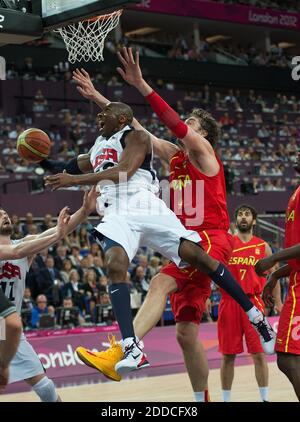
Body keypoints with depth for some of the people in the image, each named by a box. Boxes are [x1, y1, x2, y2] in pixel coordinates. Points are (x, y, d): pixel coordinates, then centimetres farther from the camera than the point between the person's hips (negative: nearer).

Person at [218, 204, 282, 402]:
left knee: (259, 354, -1)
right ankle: (226, 399, 14)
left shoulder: (263, 247, 8)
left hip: (253, 302, 0)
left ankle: (265, 398, 8)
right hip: (229, 302, 0)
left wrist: (278, 303, 3)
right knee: (228, 355, 4)